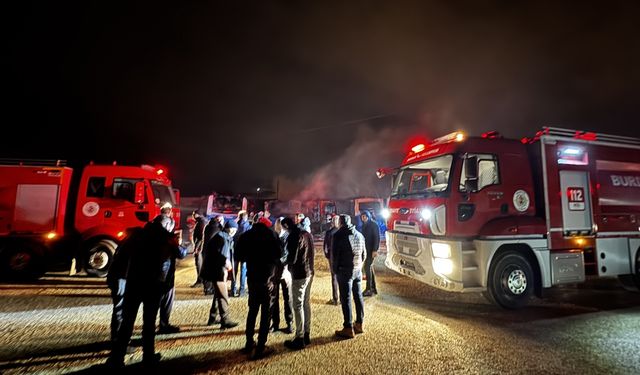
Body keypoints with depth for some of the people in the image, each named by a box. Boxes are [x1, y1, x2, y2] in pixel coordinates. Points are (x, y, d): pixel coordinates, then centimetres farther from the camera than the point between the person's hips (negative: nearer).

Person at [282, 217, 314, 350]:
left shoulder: (294, 236, -17)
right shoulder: (307, 234, 9)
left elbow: (292, 258, -20)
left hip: (299, 274, -9)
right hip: (309, 272, 9)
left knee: (298, 305, 0)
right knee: (306, 303, 15)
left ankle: (299, 339, 8)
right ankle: (307, 335, 25)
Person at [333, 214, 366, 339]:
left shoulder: (339, 235, -10)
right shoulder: (359, 235, 10)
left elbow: (335, 254, -11)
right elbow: (364, 254, 13)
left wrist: (335, 269, 0)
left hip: (345, 271, -6)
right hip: (358, 270, 6)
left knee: (346, 299, -1)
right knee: (358, 296, 14)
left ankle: (348, 329, 4)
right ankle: (359, 324, 24)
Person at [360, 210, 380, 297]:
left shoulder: (373, 225, -12)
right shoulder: (364, 225, 11)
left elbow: (377, 238, -16)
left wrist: (375, 250, -22)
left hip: (371, 249, -8)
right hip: (366, 249, 8)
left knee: (367, 267, -10)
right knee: (370, 267, 12)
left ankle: (369, 289, -4)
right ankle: (373, 288, 21)